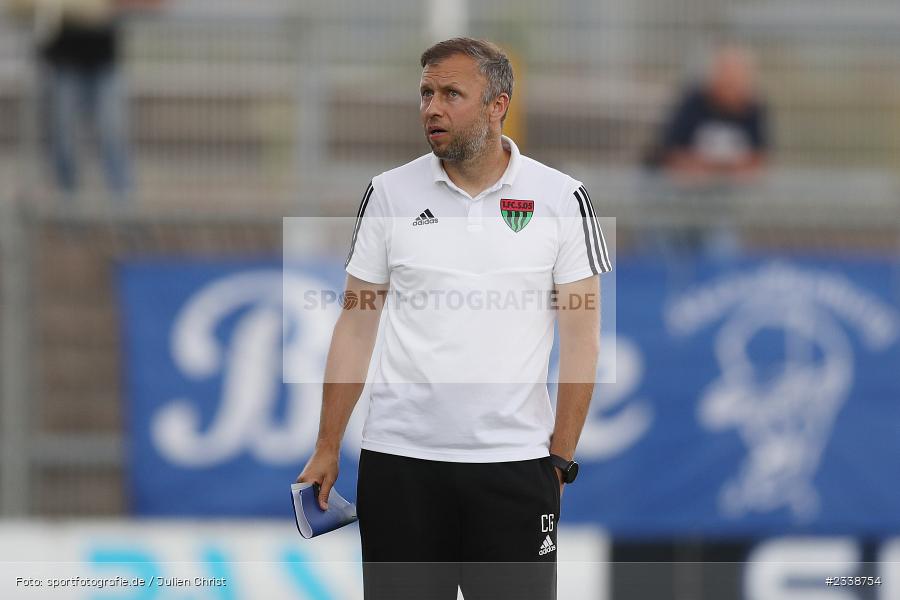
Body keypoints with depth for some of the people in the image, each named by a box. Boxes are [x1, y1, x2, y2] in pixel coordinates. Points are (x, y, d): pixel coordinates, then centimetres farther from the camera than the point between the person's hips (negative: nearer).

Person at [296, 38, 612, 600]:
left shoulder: (561, 199, 0)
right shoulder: (390, 194, 5)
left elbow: (580, 337, 1)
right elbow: (356, 327, 8)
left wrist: (561, 459, -3)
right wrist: (327, 449, 5)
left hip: (515, 463, -2)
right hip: (399, 460, 2)